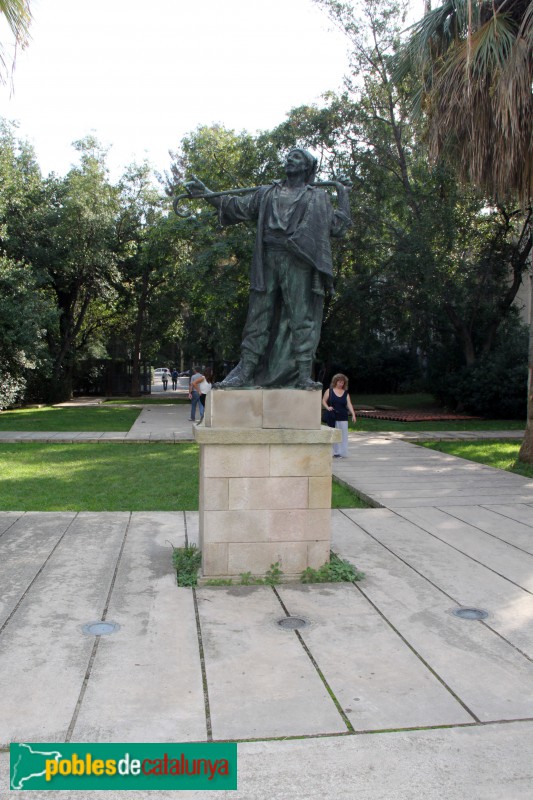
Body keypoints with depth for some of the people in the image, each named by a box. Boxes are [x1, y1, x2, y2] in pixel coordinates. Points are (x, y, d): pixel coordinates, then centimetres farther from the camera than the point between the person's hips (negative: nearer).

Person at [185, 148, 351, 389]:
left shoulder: (318, 196, 17)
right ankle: (244, 373, 2)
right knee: (258, 317, 0)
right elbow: (239, 207, 23)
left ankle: (303, 376, -6)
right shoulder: (267, 193, 25)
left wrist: (343, 196, 11)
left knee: (302, 319, -7)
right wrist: (206, 194, 19)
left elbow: (336, 227, 10)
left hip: (298, 262, -2)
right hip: (267, 261, 3)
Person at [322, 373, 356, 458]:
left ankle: (341, 452, 6)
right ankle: (332, 452, 7)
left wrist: (353, 414, -14)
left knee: (342, 435, 0)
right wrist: (327, 407, -14)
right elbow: (323, 401, 5)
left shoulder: (346, 393, 8)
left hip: (343, 418, 2)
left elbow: (349, 404, -1)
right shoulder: (329, 391, 4)